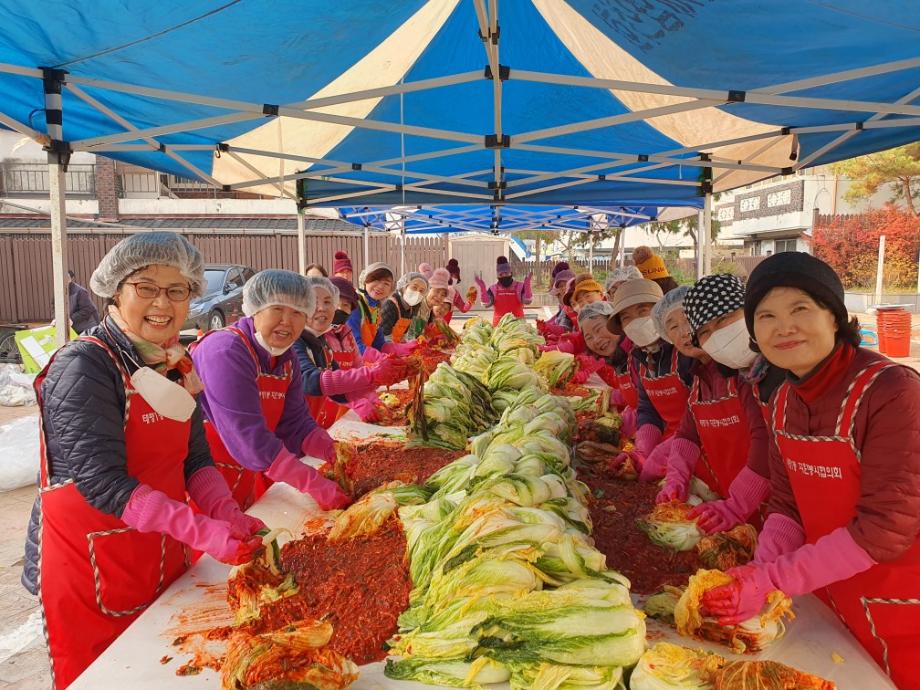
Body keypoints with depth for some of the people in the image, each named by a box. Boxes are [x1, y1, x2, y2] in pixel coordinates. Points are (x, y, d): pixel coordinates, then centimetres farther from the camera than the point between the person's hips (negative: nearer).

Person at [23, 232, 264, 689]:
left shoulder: (175, 364, 2)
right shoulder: (83, 367, -19)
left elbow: (195, 459, 3)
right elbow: (103, 483, -26)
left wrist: (229, 515, -14)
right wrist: (204, 532, -31)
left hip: (162, 557, 7)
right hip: (89, 562, -6)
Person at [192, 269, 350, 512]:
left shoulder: (287, 360, 0)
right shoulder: (226, 351, -25)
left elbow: (296, 425, 0)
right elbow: (250, 438, -31)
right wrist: (316, 485, -33)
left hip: (245, 479, 7)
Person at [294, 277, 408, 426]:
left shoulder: (342, 337, 6)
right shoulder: (292, 341, -9)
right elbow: (311, 381, -24)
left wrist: (364, 403, -20)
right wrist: (371, 374, -31)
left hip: (340, 427, 3)